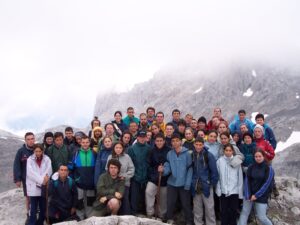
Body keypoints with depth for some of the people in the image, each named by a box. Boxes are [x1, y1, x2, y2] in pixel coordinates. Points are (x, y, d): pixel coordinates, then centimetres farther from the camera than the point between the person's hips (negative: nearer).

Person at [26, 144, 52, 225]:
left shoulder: (47, 159, 3)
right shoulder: (30, 159, 0)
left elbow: (49, 170, -7)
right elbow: (30, 172, -11)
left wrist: (44, 179, -23)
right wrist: (41, 180, -18)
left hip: (44, 187, 2)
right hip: (33, 187, -2)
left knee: (43, 208, 10)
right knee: (33, 209, -3)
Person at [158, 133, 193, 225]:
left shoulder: (186, 153, -7)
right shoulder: (169, 154, 2)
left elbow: (190, 169, -8)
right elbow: (168, 168, -2)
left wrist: (188, 183, -14)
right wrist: (163, 170, -25)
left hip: (184, 184, -3)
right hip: (172, 183, 3)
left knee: (186, 204, 7)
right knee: (170, 203, 10)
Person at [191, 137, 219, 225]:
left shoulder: (208, 155, -9)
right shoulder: (192, 155, 2)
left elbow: (214, 170, -7)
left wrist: (213, 183, -8)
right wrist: (191, 182, 4)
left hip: (206, 185, -3)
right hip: (195, 186, 4)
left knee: (209, 208, 2)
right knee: (197, 208, 12)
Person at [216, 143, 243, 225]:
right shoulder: (219, 161, -4)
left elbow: (240, 177, 1)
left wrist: (240, 192, 1)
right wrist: (218, 189, -4)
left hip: (234, 191, 0)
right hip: (223, 191, 0)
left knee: (233, 211, 10)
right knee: (224, 211, 9)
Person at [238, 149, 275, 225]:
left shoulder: (269, 169, -7)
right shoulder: (251, 167, 1)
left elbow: (266, 184, -11)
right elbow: (247, 181, -1)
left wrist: (256, 195, -13)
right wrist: (247, 195, -11)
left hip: (261, 197, -3)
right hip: (249, 195, 3)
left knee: (261, 217, 1)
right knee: (244, 213, 2)